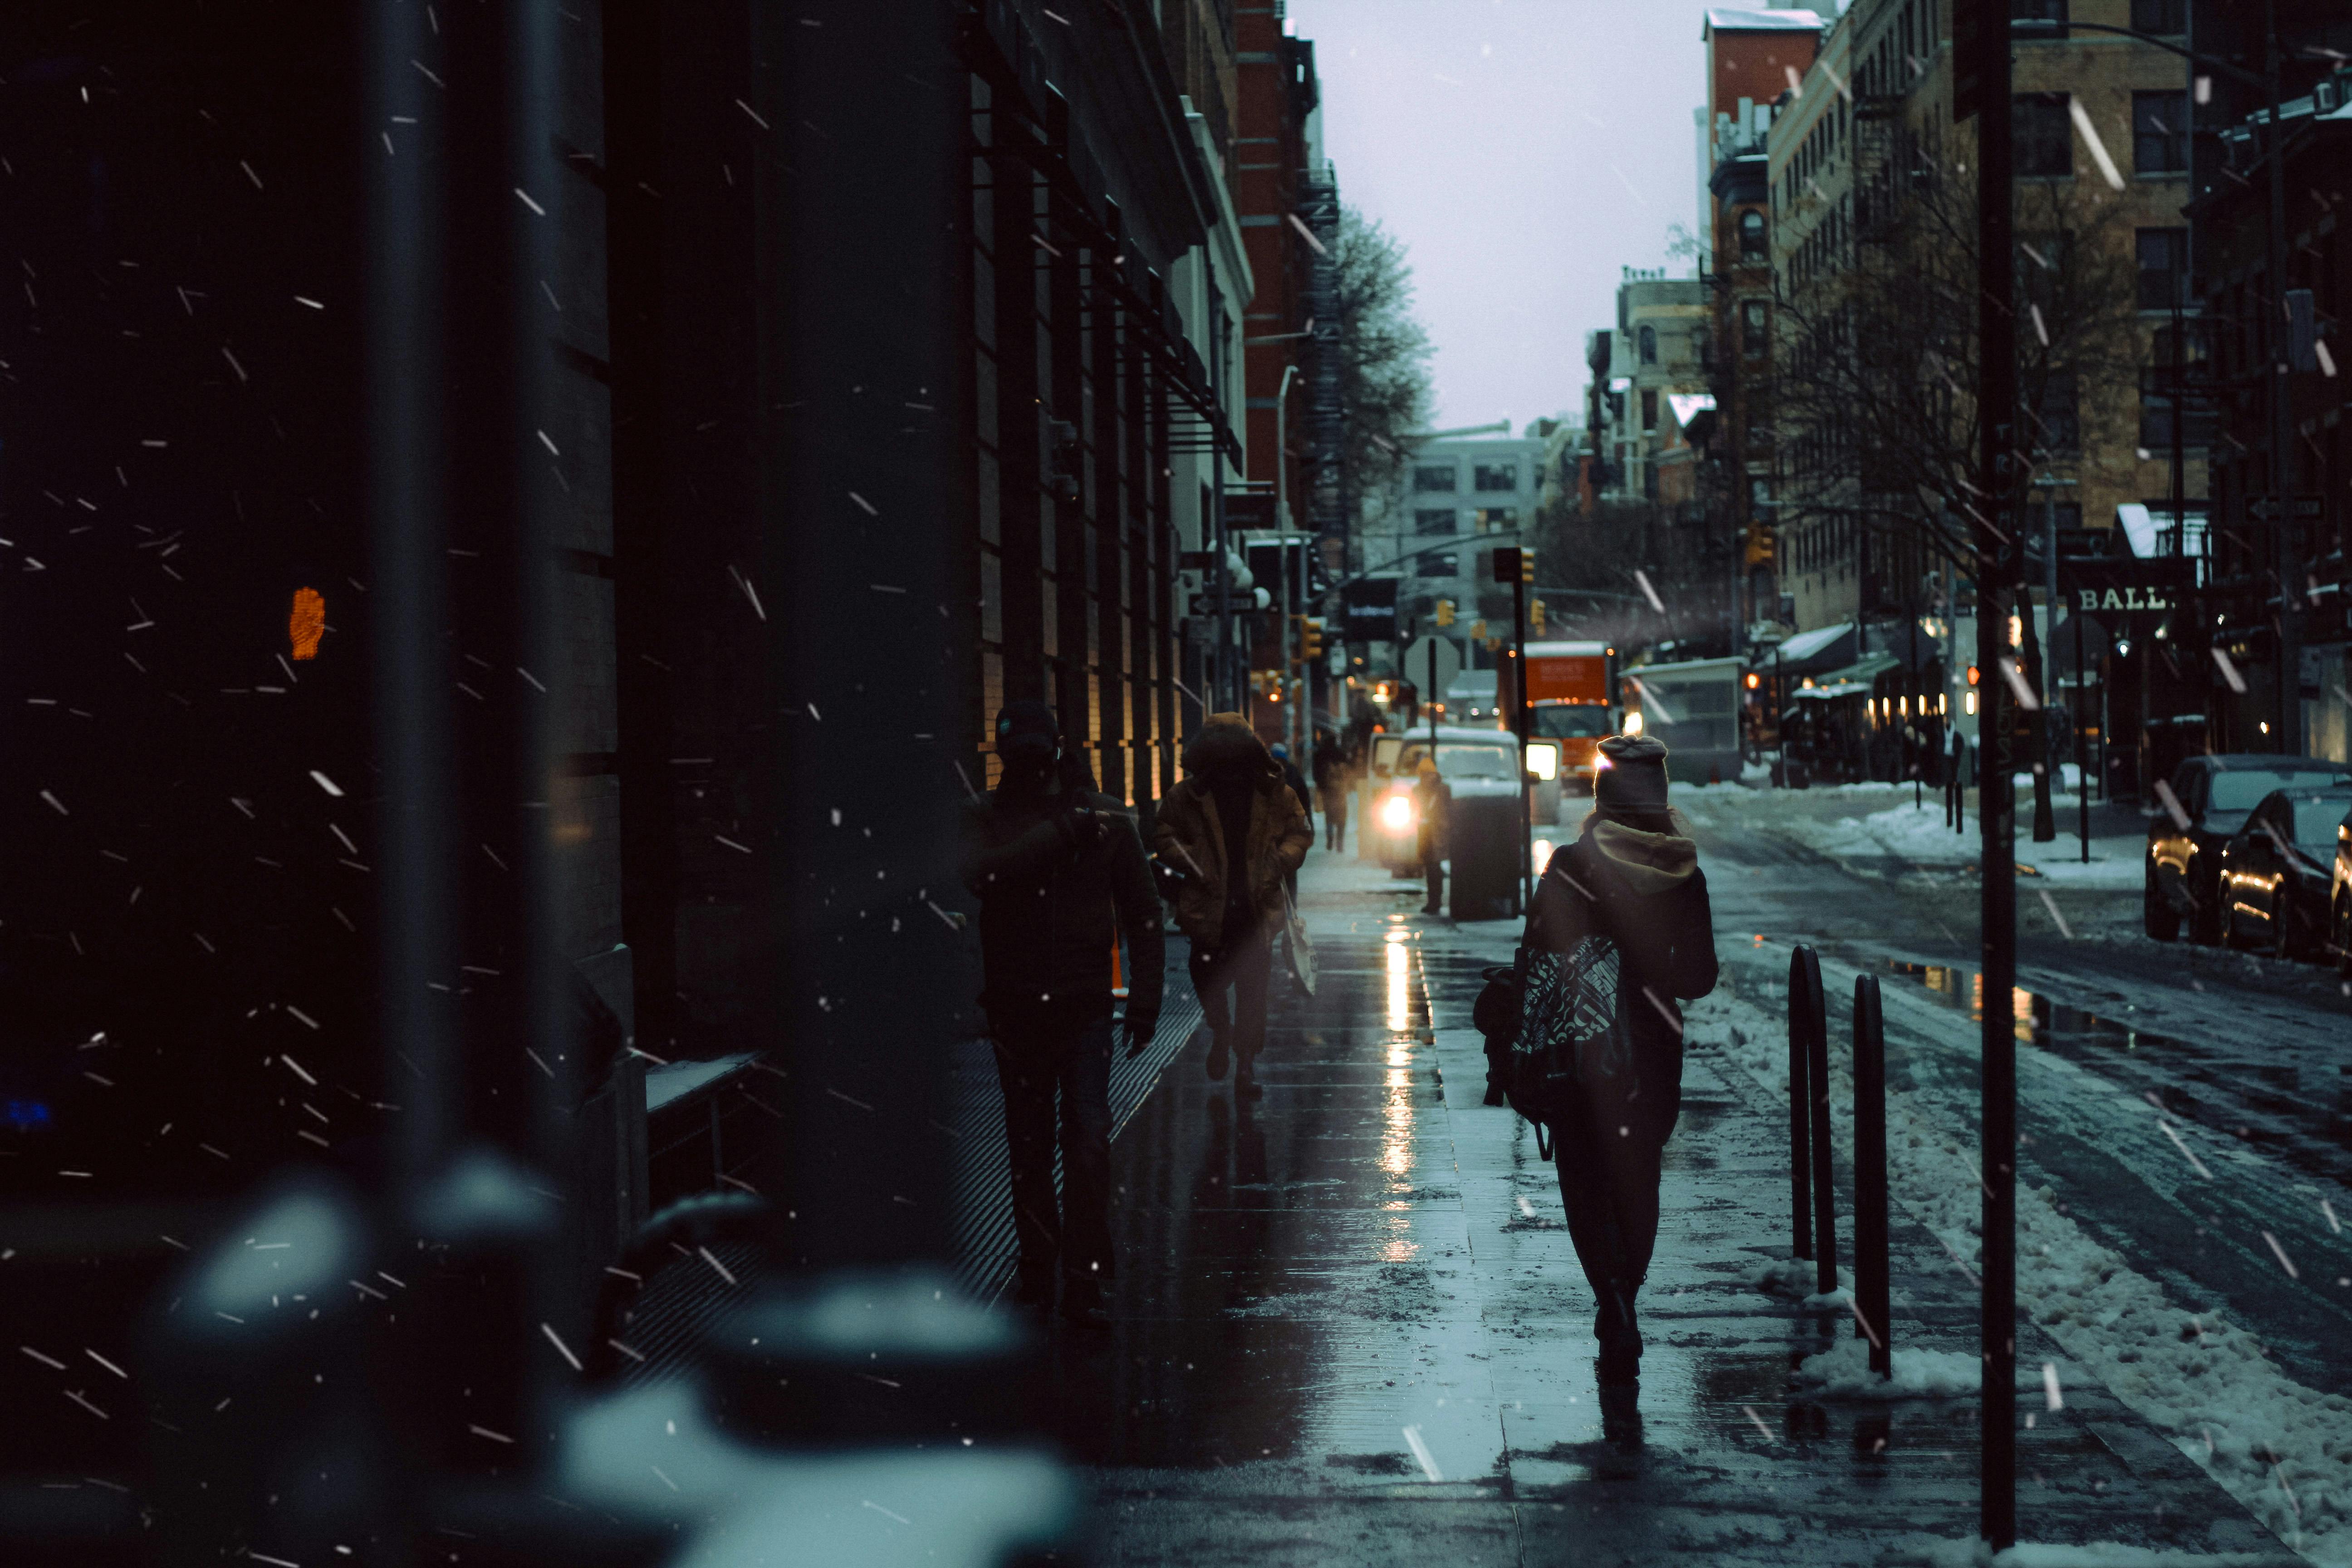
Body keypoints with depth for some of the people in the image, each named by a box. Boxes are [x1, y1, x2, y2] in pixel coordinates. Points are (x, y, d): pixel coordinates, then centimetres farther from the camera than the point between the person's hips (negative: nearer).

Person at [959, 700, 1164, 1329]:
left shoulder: (1106, 818, 4)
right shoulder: (984, 817, 3)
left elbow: (1142, 913, 9)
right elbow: (980, 873, -20)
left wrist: (1145, 996, 3)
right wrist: (1058, 834, -22)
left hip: (1086, 1002, -1)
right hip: (1016, 1005, 1)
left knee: (1089, 1137, -11)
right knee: (1028, 1144, 9)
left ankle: (1085, 1281, -10)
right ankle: (1038, 1263, 23)